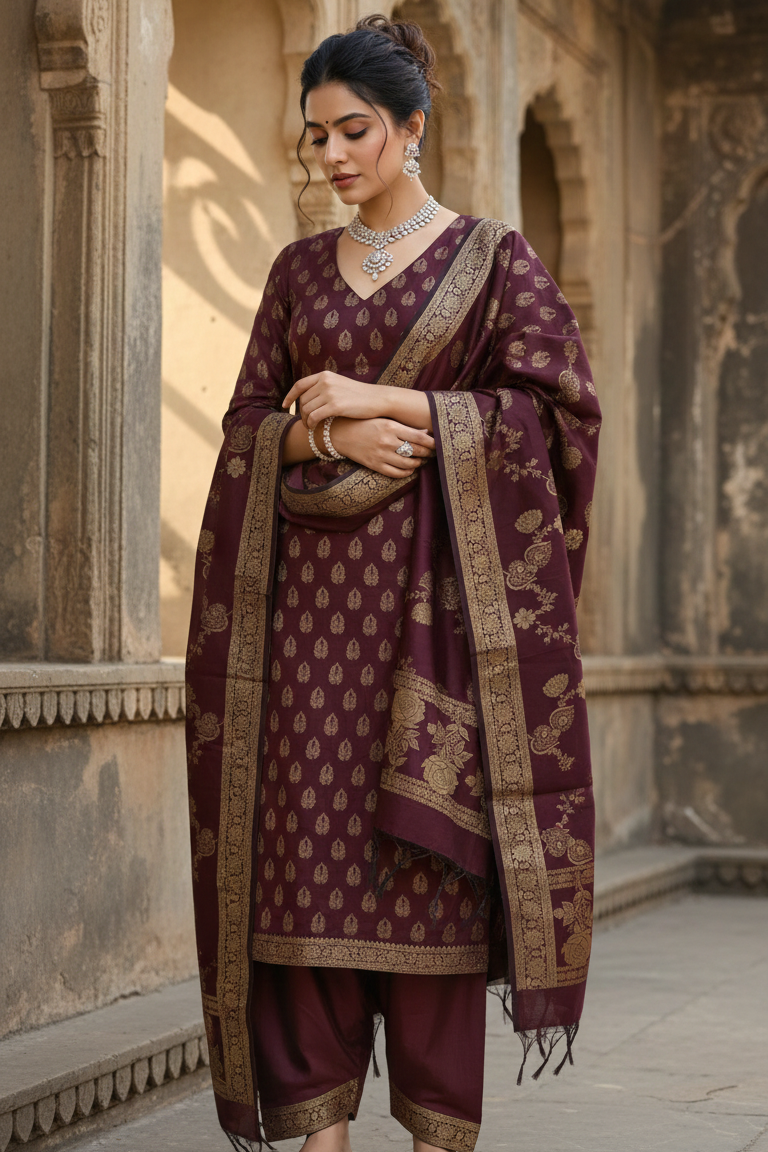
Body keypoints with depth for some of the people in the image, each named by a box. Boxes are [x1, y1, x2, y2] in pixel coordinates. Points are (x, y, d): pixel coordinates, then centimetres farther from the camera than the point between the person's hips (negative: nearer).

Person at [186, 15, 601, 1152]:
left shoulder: (494, 256, 4)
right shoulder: (300, 269, 15)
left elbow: (551, 409, -5)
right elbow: (248, 426, 11)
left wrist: (384, 401, -11)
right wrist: (331, 435, -10)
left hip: (435, 586, -3)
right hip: (309, 587, 4)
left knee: (429, 855, -5)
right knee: (307, 848, -1)